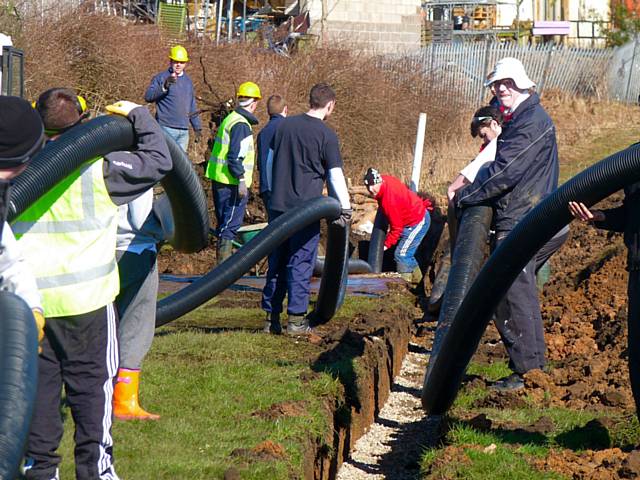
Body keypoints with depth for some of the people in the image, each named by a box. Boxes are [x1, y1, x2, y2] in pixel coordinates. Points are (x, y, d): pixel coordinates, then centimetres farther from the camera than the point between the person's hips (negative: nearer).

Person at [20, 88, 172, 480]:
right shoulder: (98, 168, -11)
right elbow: (158, 161, -4)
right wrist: (138, 115, 7)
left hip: (30, 296, 3)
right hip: (86, 298, -2)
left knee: (39, 381, 10)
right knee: (92, 381, 6)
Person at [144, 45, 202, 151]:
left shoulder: (188, 81, 20)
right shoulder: (161, 78, 0)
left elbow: (192, 107, 26)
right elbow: (148, 96, -15)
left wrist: (197, 127, 23)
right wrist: (164, 87, -29)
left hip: (184, 131, 6)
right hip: (166, 128, -6)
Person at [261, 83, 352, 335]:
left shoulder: (284, 125, 8)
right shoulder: (326, 134, -9)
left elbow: (269, 161, 16)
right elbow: (335, 175, -8)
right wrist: (345, 207, 1)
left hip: (278, 205, 5)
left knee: (276, 262, 11)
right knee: (301, 263, 1)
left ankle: (271, 317, 14)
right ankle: (296, 319, 1)